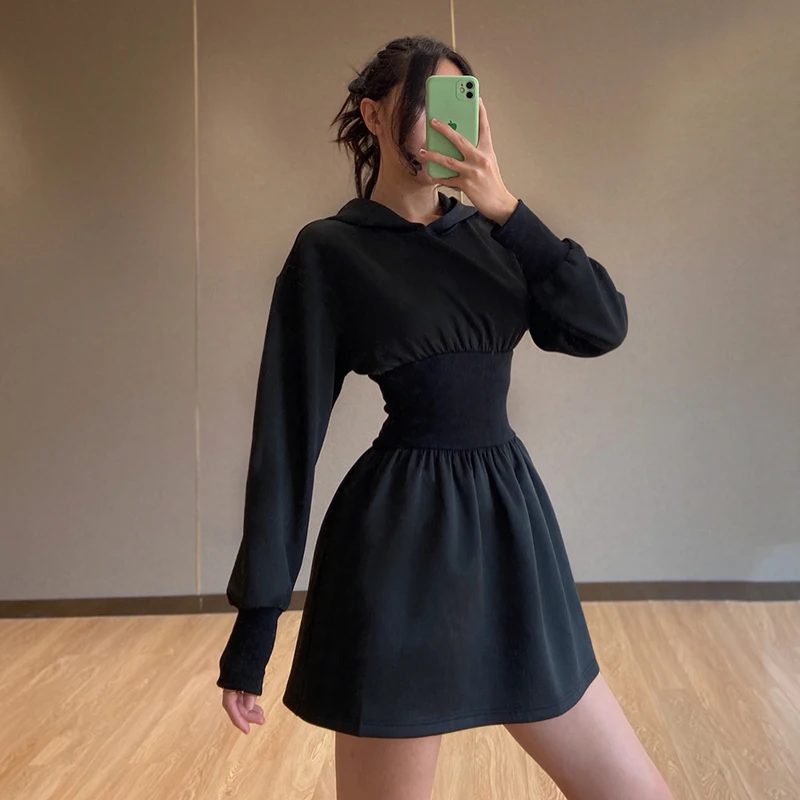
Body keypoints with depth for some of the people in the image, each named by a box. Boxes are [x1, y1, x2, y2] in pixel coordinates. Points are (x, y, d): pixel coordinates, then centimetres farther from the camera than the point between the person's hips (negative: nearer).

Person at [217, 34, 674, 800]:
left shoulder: (487, 235, 12)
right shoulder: (331, 250, -4)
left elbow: (602, 326, -1)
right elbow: (289, 430, -7)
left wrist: (506, 209, -8)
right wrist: (255, 616, -7)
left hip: (509, 524, 6)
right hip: (403, 541, -5)